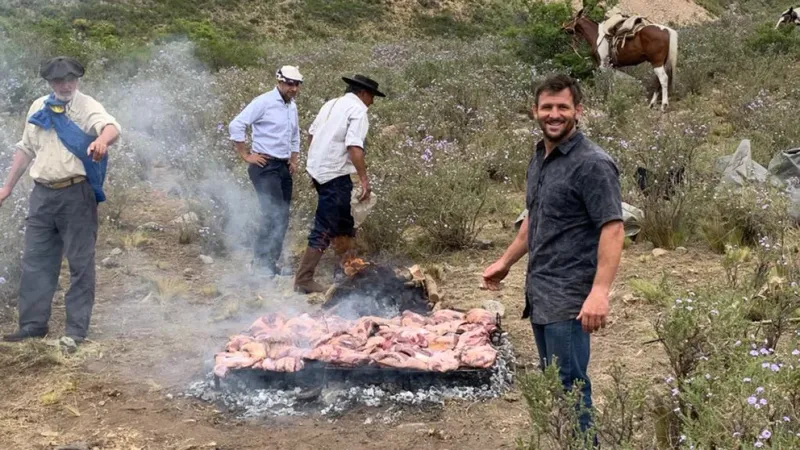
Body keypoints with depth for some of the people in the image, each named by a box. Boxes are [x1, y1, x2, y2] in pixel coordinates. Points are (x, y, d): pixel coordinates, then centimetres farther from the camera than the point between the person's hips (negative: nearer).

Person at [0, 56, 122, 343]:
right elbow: (26, 149, 21)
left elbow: (112, 127, -27)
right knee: (35, 261, 8)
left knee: (80, 263, -1)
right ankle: (33, 325, 18)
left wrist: (102, 139, -50)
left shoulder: (87, 106, -6)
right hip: (42, 194, 6)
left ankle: (76, 330, 6)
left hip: (76, 193, -6)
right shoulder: (38, 109, 12)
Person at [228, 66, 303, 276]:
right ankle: (261, 261, -7)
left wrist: (294, 159, 16)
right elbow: (236, 126, -16)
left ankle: (271, 262, 16)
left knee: (282, 216, 7)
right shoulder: (263, 102, -11)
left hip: (284, 167, 8)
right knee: (273, 214, -16)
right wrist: (246, 156, -13)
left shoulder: (292, 107, 14)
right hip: (265, 166, -8)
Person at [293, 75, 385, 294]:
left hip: (318, 169, 9)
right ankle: (303, 280, -2)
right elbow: (354, 146, -22)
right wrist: (364, 179, -21)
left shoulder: (331, 104, 14)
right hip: (335, 175, -9)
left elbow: (312, 133, 19)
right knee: (324, 228, -4)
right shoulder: (358, 110, -11)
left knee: (343, 224, 22)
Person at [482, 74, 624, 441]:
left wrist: (600, 291, -29)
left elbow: (612, 229, -20)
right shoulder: (538, 160, 12)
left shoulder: (592, 164, -14)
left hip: (568, 297, -8)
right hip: (538, 293, 8)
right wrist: (505, 262, 28)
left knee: (568, 384, -5)